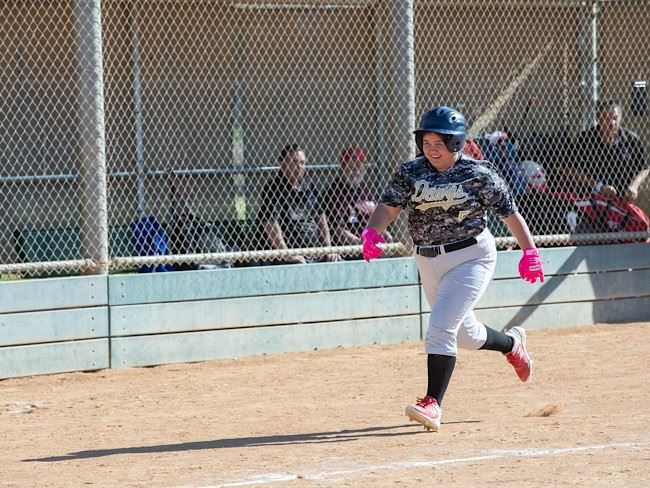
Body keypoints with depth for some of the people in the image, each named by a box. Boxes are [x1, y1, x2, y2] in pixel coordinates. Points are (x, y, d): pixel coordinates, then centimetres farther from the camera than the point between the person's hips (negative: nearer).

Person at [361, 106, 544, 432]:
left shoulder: (478, 175, -11)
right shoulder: (410, 173, -2)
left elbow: (510, 213, -6)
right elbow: (389, 206, -12)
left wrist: (529, 252, -8)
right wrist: (372, 232, -31)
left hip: (471, 257, -6)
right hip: (428, 261, 6)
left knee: (441, 326, -21)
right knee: (464, 333, 20)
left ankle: (433, 404, -21)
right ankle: (512, 344, 50)